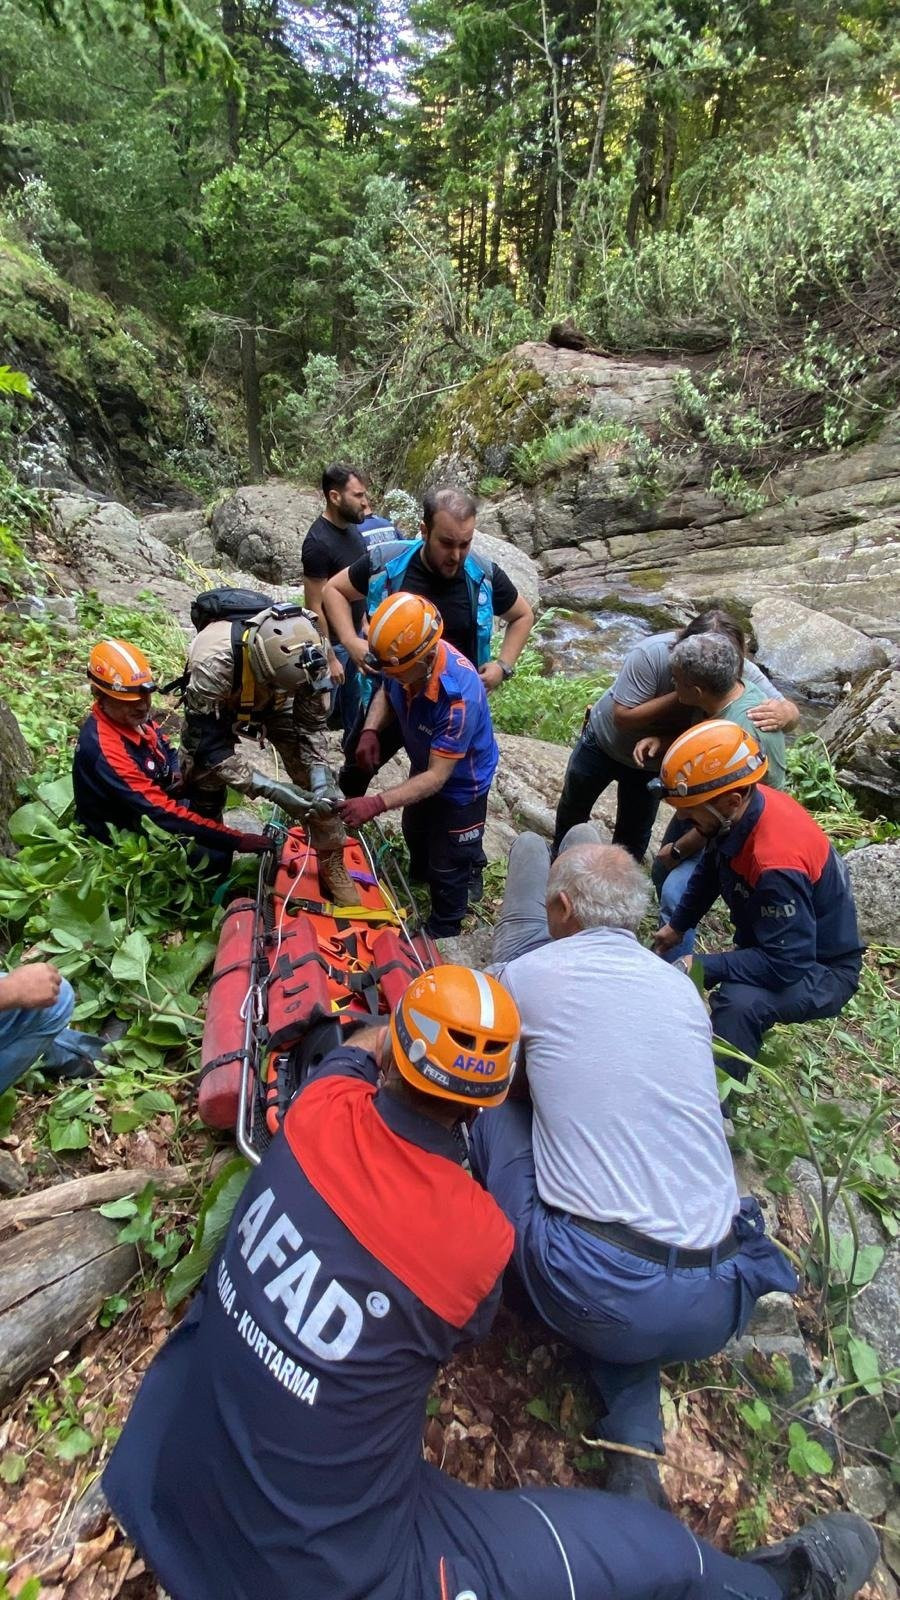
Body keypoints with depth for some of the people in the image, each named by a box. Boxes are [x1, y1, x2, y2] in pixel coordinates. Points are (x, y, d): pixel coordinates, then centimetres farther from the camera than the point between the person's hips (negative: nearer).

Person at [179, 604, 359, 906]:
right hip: (215, 704, -1)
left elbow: (312, 724, -19)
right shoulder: (213, 663, -45)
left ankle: (333, 866, 9)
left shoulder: (307, 652, -35)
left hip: (272, 703, 2)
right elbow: (210, 749, -37)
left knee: (314, 782, -9)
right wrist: (270, 790, -44)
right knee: (204, 782, -6)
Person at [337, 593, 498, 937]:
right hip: (424, 766, 7)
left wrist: (376, 804, -45)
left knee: (448, 867, 11)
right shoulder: (404, 658, -25)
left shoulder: (459, 696, -44)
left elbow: (436, 777, -38)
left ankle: (441, 935, 38)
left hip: (461, 783, -7)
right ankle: (420, 875, 64)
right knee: (415, 834, 32)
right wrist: (370, 730, -20)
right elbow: (386, 693, 0)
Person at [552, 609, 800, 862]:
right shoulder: (651, 654, -38)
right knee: (573, 808, 22)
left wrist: (782, 713, -50)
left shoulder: (743, 673, -28)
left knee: (634, 835, 16)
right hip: (603, 743, -2)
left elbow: (791, 710, -25)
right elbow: (622, 718, -36)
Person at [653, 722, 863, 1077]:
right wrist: (677, 925, 8)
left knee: (740, 1002, -37)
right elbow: (710, 869, 6)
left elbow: (786, 965, -34)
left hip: (818, 972, -8)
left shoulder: (778, 863, -39)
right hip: (772, 945, 8)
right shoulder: (742, 809, -14)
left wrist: (701, 968, -28)